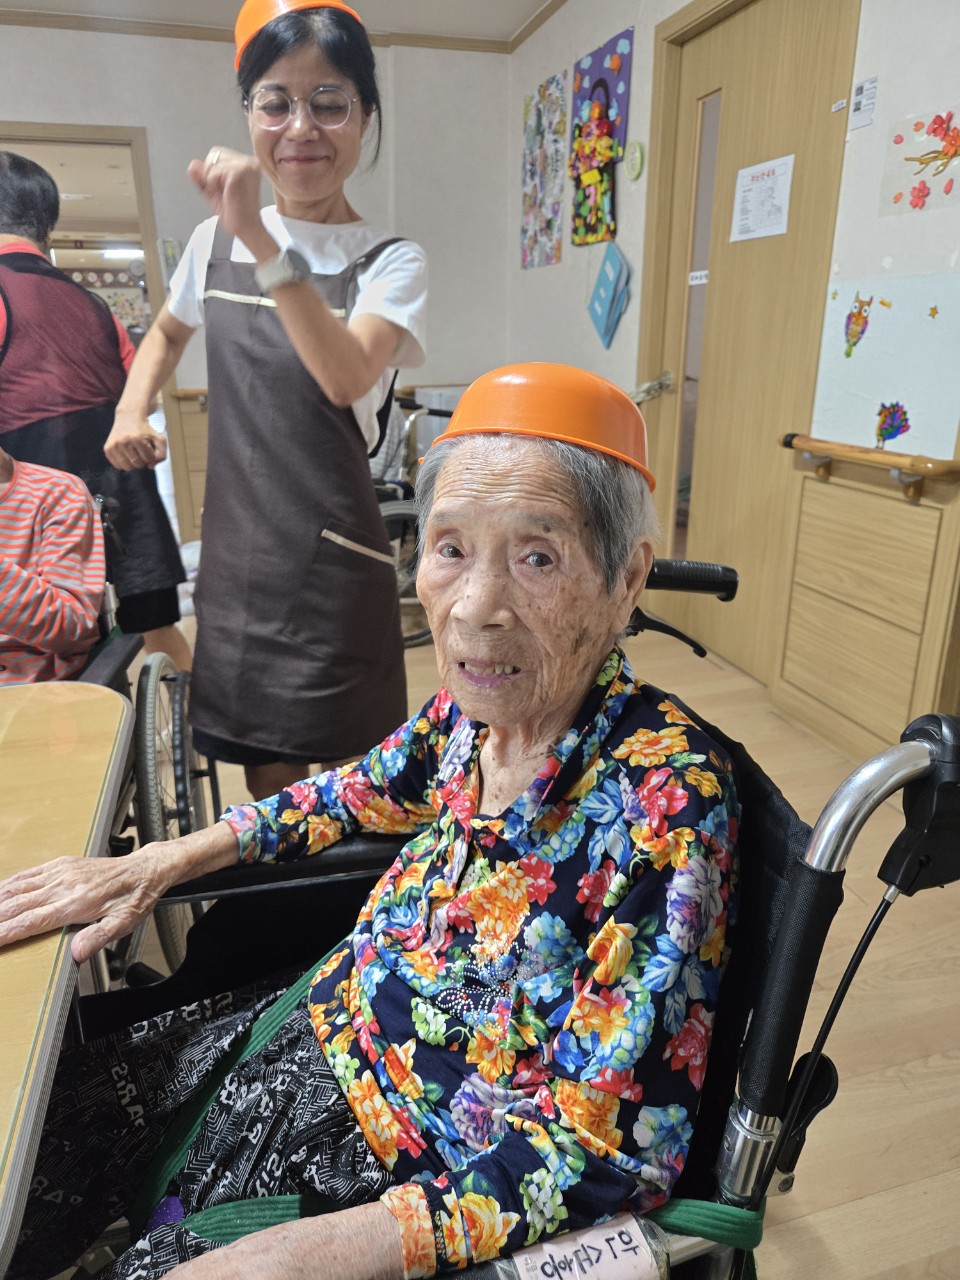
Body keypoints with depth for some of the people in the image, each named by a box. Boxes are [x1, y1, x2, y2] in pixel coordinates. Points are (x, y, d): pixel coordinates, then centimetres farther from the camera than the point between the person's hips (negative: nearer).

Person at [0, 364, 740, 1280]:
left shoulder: (663, 799, -29)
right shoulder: (476, 707, -9)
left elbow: (609, 1152, -24)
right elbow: (354, 795, 10)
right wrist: (157, 864, 5)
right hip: (328, 1028, 6)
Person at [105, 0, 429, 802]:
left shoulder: (391, 262, -4)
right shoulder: (217, 238, 9)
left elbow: (348, 377, -24)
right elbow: (168, 332, 28)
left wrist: (263, 242, -30)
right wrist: (131, 411, 11)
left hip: (330, 570, -4)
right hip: (234, 559, 4)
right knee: (266, 785, 15)